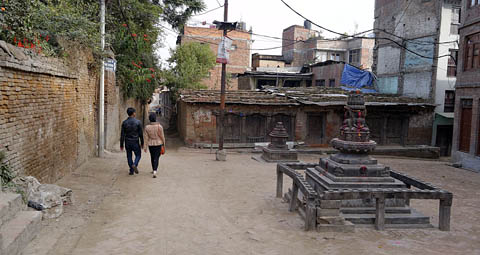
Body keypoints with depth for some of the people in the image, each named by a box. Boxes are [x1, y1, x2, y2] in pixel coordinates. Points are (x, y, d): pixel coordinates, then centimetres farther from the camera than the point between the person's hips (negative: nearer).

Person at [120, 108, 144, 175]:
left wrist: (121, 145, 3)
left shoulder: (124, 122, -3)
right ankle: (135, 164, -13)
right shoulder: (138, 122, -9)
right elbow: (141, 134, -5)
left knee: (129, 156, 12)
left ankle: (131, 170, 13)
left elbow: (122, 135, -3)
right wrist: (142, 143, 6)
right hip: (135, 142, -2)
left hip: (127, 142, 2)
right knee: (138, 155, 13)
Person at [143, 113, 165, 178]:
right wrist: (164, 144, 4)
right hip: (158, 144, -2)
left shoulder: (147, 127, -9)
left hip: (151, 144, 2)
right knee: (156, 158, -1)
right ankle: (155, 172, -17)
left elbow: (146, 138, -7)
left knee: (152, 157, 22)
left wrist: (145, 147, -2)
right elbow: (162, 136, -8)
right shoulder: (159, 126, -14)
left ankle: (153, 170, 36)